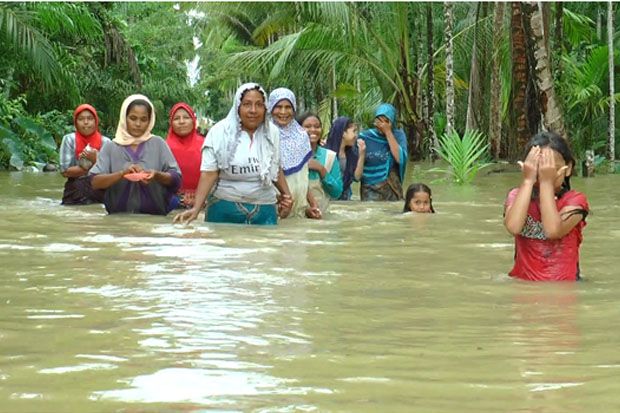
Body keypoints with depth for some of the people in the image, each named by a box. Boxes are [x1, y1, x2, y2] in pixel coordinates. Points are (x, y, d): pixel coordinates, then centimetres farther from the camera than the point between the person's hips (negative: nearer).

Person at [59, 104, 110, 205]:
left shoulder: (105, 142, 2)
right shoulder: (69, 139, 0)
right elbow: (65, 171, -7)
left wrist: (96, 160, -17)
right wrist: (92, 166, -11)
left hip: (100, 195, 1)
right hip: (75, 195, -1)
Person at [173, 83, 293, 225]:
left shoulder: (272, 132, 2)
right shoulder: (219, 132, -8)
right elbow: (209, 173, -11)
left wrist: (286, 194, 6)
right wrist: (196, 209, -22)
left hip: (265, 211, 3)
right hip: (225, 209, -2)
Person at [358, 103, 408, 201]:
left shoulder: (398, 135, 1)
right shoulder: (365, 137, -1)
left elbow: (400, 158, -15)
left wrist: (388, 132, -14)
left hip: (392, 190, 1)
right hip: (370, 190, -1)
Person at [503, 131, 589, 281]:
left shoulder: (575, 200, -2)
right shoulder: (517, 196, 4)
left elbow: (553, 231, -22)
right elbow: (514, 227, -19)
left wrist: (546, 182, -17)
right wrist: (528, 180, -14)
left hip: (564, 286, -2)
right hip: (523, 283, 2)